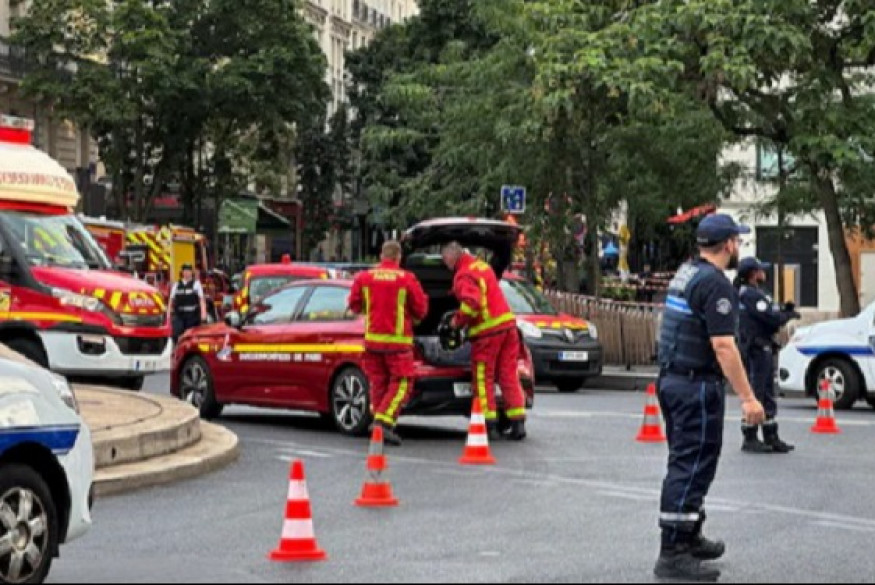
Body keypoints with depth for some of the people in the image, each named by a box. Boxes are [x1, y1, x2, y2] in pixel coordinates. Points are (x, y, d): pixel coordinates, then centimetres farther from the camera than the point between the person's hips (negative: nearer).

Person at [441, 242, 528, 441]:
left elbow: (471, 303, -27)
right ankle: (518, 423, 8)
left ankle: (490, 425, 1)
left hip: (487, 331, -8)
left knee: (483, 379, 2)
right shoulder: (482, 266, 16)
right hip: (507, 323, 8)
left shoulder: (464, 276, -13)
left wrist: (458, 321, -10)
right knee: (509, 375, 10)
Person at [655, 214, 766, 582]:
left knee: (687, 464, 18)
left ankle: (690, 539, 29)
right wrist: (747, 397, -22)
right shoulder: (716, 284, -17)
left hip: (671, 380, 10)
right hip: (697, 386, -10)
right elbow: (723, 346, -23)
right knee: (691, 467, -8)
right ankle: (673, 555, -9)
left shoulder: (685, 274, 14)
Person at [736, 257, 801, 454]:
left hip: (763, 351, 11)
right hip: (757, 351, -11)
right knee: (755, 395, -6)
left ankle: (771, 438, 19)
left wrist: (783, 311, 0)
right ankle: (750, 439, -1)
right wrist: (789, 315, -3)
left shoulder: (744, 293, 18)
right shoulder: (751, 295, -16)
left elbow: (768, 317, 16)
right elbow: (773, 319, -22)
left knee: (768, 397, 14)